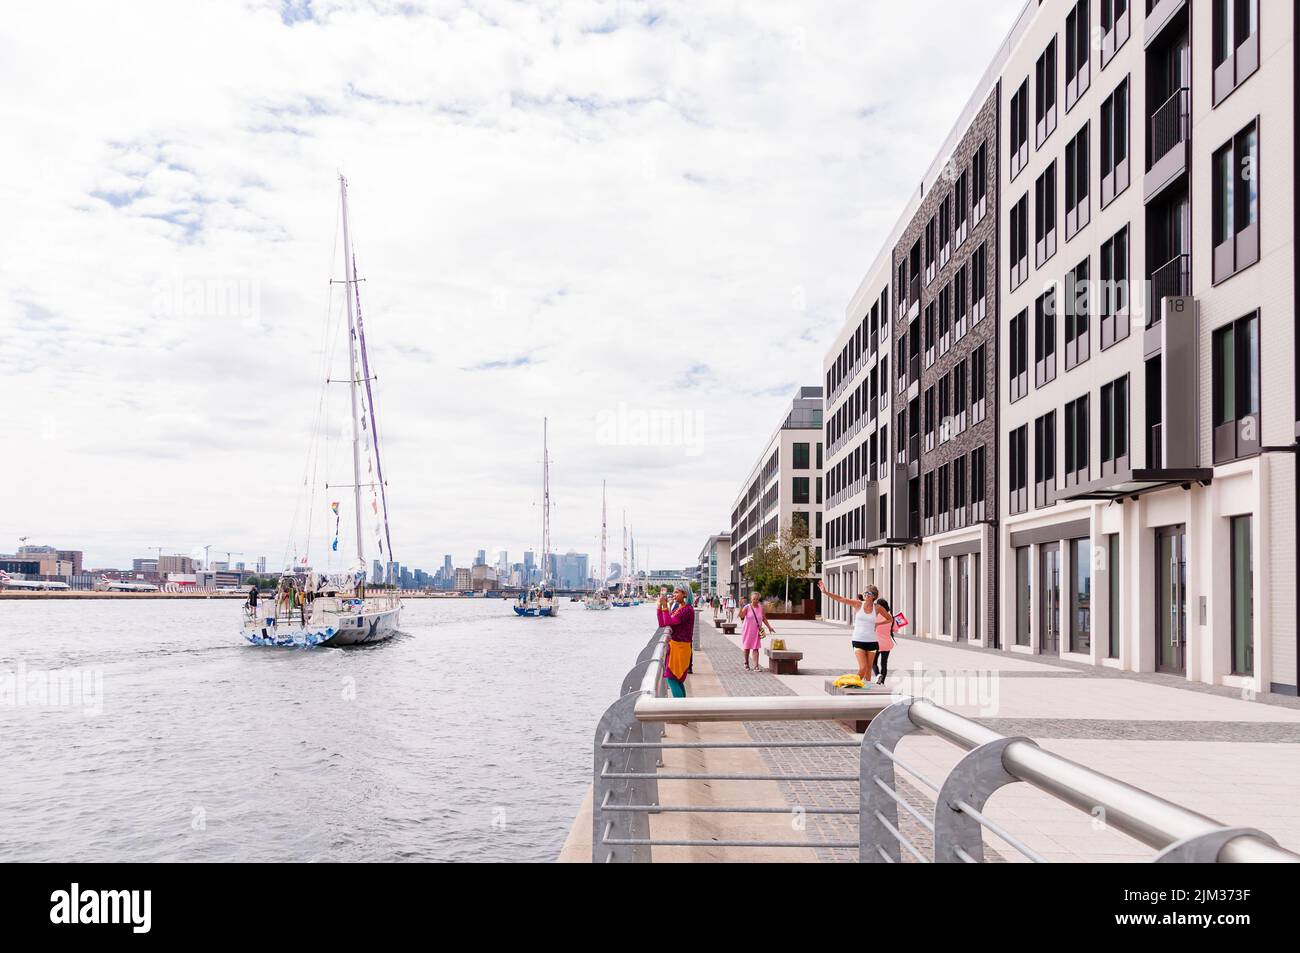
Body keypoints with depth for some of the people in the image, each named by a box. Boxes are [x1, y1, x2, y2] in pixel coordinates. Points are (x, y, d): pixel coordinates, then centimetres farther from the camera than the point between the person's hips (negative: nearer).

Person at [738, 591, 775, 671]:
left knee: (755, 648, -5)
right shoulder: (747, 607, -8)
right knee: (747, 647, 11)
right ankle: (746, 663, 31)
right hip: (747, 631, -1)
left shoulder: (760, 607, 2)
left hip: (757, 631, 1)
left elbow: (764, 618, 12)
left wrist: (769, 627, 11)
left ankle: (756, 666, -8)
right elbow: (741, 616, -21)